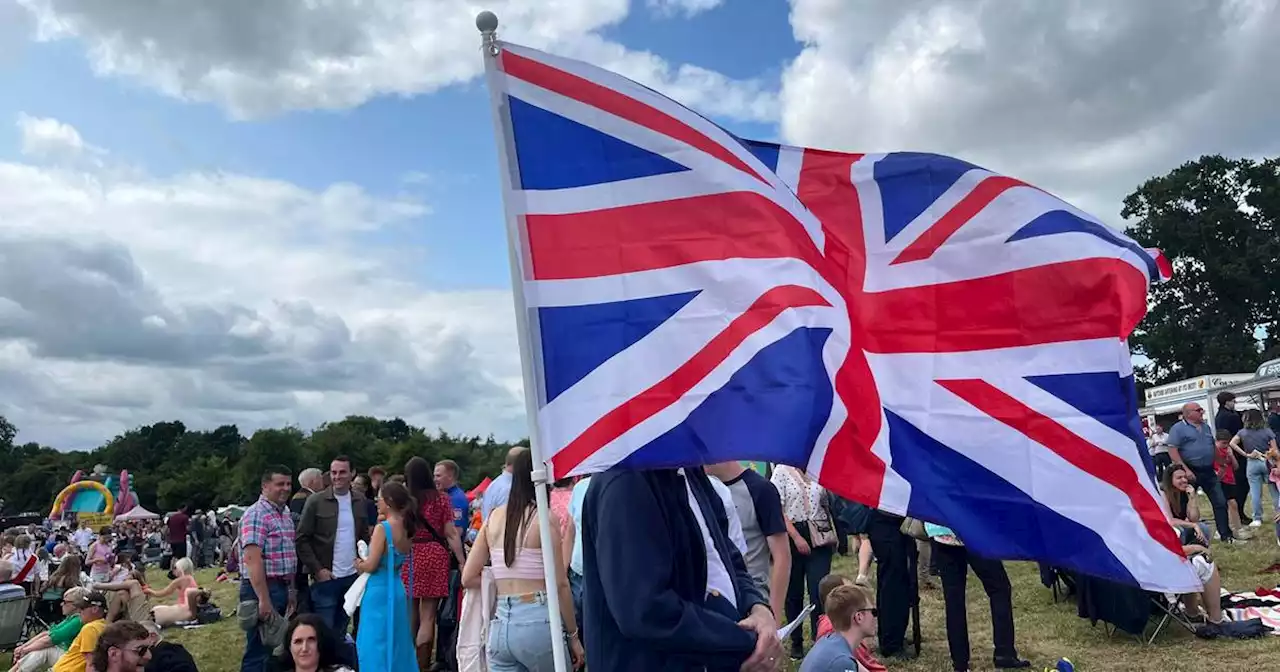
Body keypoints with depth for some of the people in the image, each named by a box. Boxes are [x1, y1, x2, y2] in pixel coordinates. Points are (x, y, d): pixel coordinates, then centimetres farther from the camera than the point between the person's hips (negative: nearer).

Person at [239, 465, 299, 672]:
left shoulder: (285, 514, 14)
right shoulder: (256, 514, -14)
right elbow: (252, 559, -22)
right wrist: (264, 599, -25)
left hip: (281, 588, 9)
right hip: (262, 588, -9)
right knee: (259, 652, -3)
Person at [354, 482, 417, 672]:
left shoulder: (382, 528, -16)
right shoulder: (406, 528, 5)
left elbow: (370, 565, -19)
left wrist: (358, 564, 4)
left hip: (379, 592, -8)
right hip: (396, 591, 8)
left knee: (376, 647, 2)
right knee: (395, 645, 16)